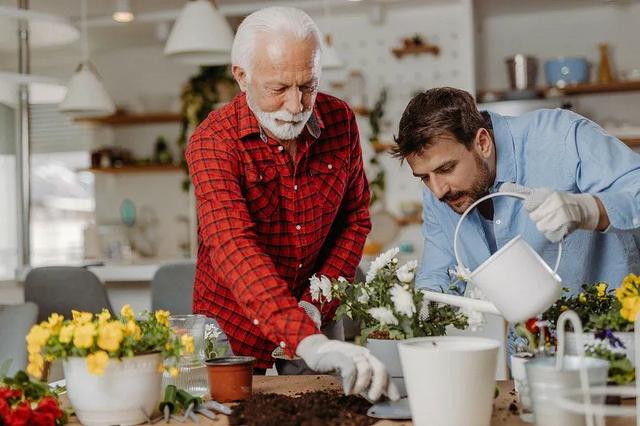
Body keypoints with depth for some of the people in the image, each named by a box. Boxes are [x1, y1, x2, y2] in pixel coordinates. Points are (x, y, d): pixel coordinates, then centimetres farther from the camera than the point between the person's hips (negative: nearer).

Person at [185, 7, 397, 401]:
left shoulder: (340, 120, -9)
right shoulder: (213, 142, -22)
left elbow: (355, 218, 3)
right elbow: (234, 249, -36)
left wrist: (318, 303, -10)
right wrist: (309, 343, -49)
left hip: (317, 327, 3)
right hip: (234, 332, -3)